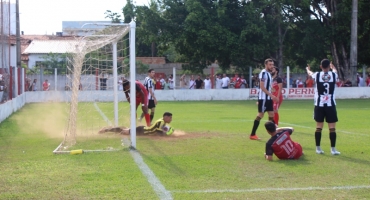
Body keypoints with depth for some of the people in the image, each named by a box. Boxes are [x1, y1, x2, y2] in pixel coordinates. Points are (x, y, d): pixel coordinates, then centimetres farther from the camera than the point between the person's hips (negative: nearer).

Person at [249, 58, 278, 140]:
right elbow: (262, 87, -20)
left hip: (268, 98, 9)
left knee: (271, 114, 8)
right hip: (263, 98, -9)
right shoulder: (263, 73, -14)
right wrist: (272, 95, -23)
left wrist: (272, 97, 17)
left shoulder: (268, 73, 16)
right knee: (260, 114, -6)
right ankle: (252, 135, 1)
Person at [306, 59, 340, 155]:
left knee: (319, 127, 8)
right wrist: (333, 67, 50)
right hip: (330, 105, -1)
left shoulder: (317, 75, -2)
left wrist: (308, 69, 47)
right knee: (332, 128, 1)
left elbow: (310, 73, 23)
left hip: (319, 105, 1)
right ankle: (333, 149, 1)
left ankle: (318, 148, 13)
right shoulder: (333, 75, -2)